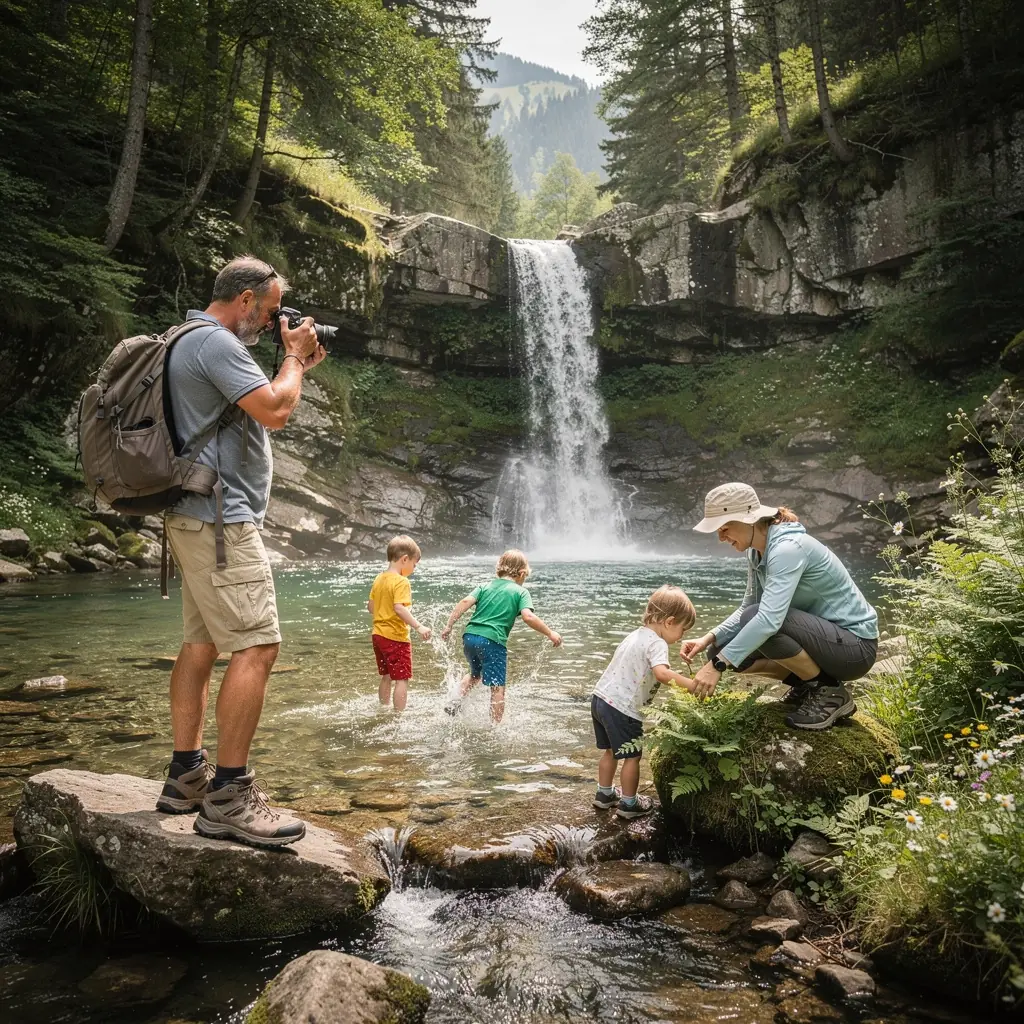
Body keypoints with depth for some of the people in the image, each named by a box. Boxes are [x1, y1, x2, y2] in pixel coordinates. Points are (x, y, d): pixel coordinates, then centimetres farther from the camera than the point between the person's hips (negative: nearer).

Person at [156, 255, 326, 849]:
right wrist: (293, 356, -3)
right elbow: (275, 411, -20)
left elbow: (264, 413, 26)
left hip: (203, 519, 11)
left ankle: (187, 776, 17)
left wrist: (299, 368, 20)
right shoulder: (215, 341, -12)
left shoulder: (199, 342, 22)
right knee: (258, 645, -14)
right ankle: (228, 798, -12)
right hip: (220, 517, -11)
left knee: (203, 643, 11)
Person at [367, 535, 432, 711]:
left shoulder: (379, 579, 9)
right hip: (396, 637, -9)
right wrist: (418, 626, -34)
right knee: (402, 679, -2)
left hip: (378, 635, 9)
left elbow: (370, 607, 14)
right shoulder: (401, 581, -17)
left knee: (386, 677, 21)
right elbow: (399, 608, -30)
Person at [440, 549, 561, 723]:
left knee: (475, 674, 31)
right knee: (497, 688, 1)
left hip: (470, 636, 6)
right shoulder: (521, 592, 4)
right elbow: (528, 617, -11)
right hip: (493, 641, -6)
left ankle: (455, 702, 16)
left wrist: (449, 626, 1)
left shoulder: (486, 586, 15)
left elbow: (466, 602, 1)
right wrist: (550, 633, -3)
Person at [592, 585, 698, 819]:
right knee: (632, 756, 9)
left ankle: (604, 794, 38)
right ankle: (629, 804, 21)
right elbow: (662, 673, -33)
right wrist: (693, 685, -32)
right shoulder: (657, 643, -15)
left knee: (610, 751, 25)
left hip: (600, 698, 9)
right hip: (622, 708, -9)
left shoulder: (637, 635, 14)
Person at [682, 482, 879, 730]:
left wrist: (718, 665, -36)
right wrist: (709, 639, -12)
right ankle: (808, 683, 10)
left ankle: (831, 693, -10)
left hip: (855, 645, -9)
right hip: (822, 635, 9)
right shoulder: (757, 552, 2)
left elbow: (769, 618, -38)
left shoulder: (787, 547, -26)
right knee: (725, 649, -1)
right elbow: (748, 609, 5)